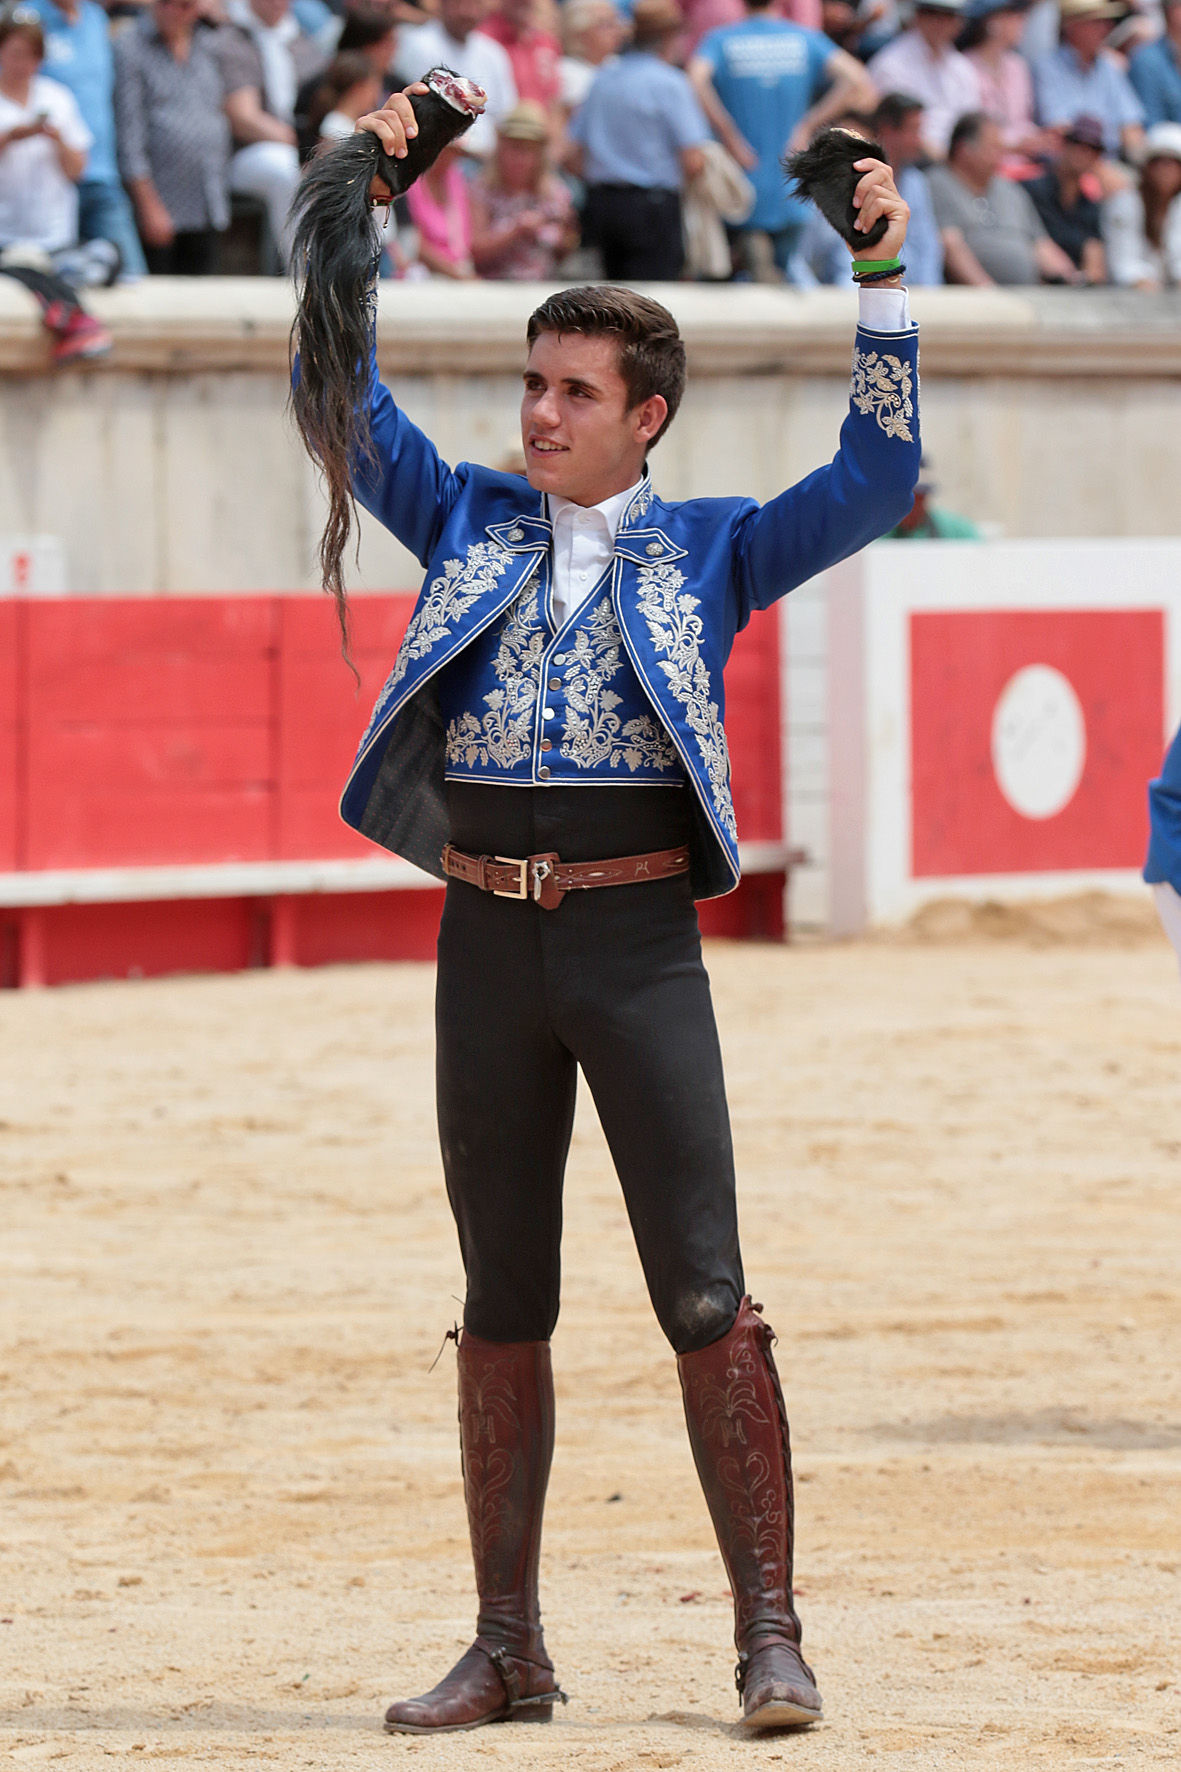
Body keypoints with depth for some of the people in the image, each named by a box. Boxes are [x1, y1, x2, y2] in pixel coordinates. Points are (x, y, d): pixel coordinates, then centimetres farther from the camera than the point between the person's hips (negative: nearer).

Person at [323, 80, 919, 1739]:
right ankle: (509, 1650, 14)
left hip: (640, 943, -3)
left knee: (705, 1296, -8)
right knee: (503, 1306, 8)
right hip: (487, 943, 3)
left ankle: (770, 1638, -4)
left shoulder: (711, 547, 5)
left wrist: (884, 281, -12)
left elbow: (877, 478, -5)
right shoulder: (470, 524, 12)